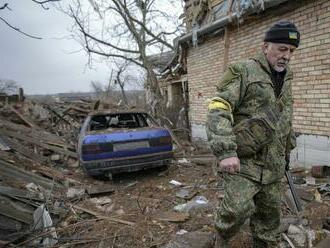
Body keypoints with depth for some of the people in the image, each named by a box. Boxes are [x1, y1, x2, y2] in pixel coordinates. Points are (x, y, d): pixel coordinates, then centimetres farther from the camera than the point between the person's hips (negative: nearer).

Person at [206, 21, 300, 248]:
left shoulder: (286, 79, 15)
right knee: (238, 208, -14)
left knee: (270, 212, 14)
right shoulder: (243, 72, -9)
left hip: (273, 163, 7)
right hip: (242, 159, -7)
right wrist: (225, 151, -28)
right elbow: (218, 109, -20)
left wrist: (287, 150, 25)